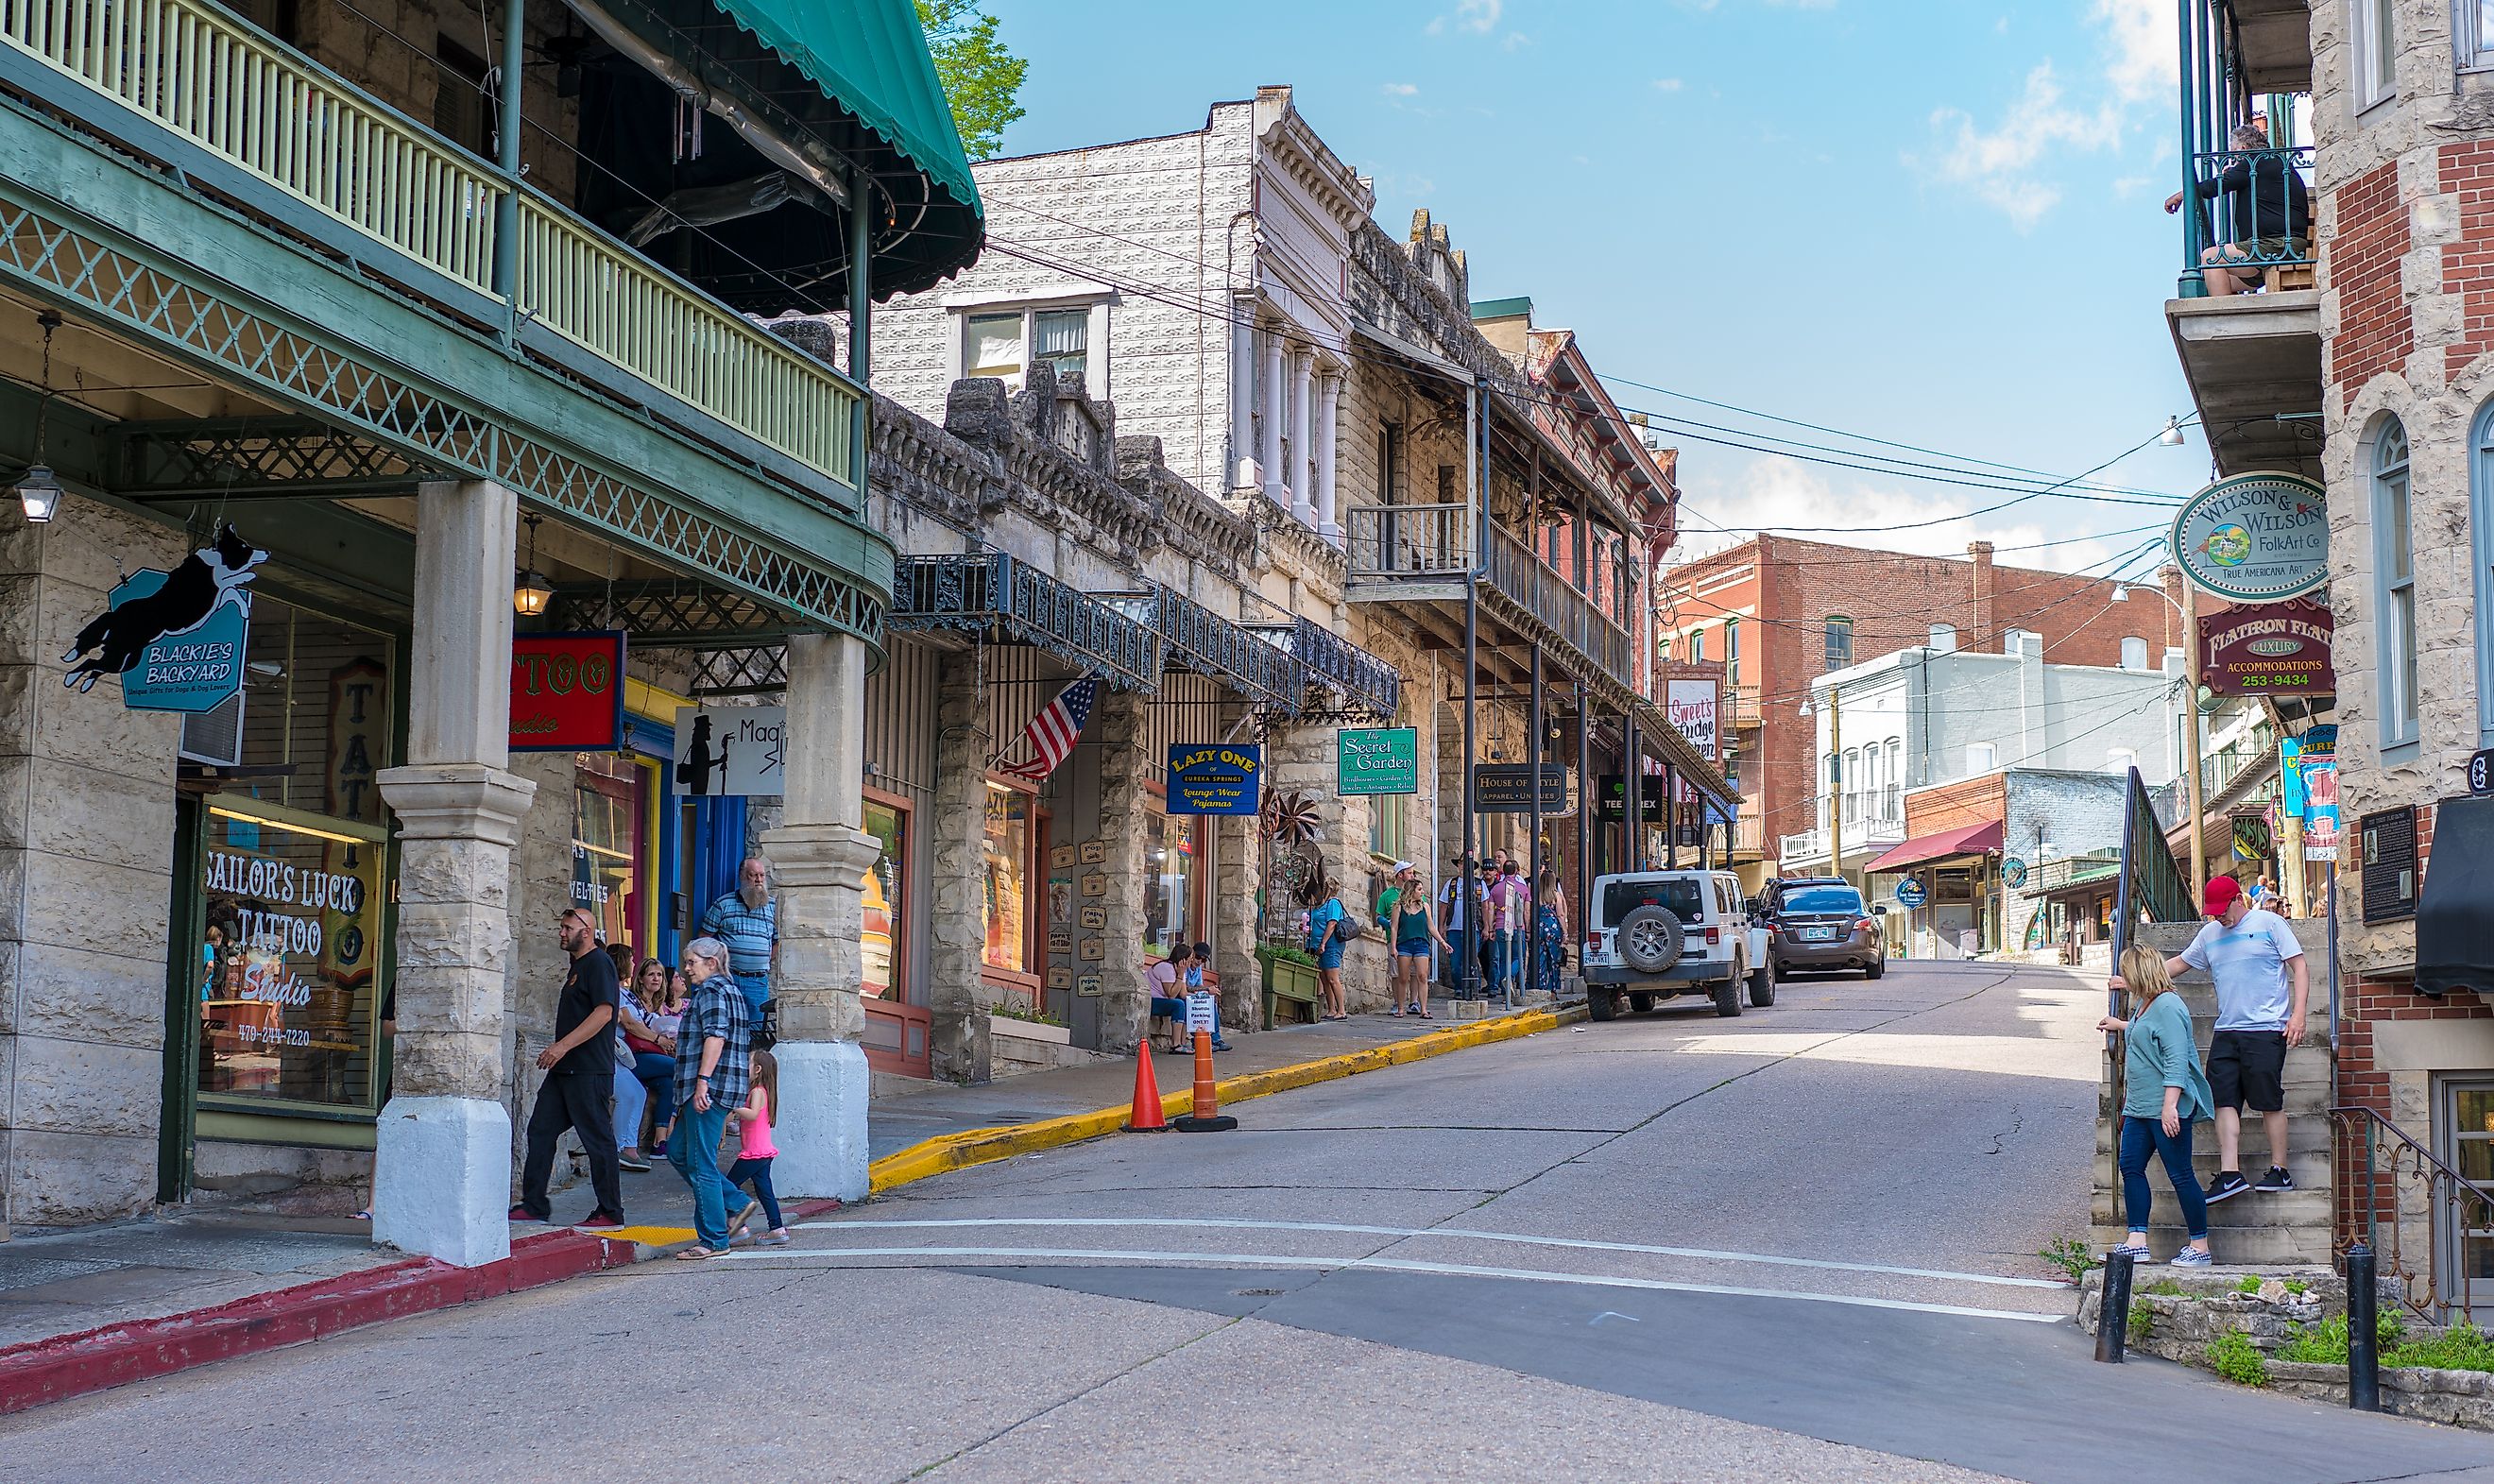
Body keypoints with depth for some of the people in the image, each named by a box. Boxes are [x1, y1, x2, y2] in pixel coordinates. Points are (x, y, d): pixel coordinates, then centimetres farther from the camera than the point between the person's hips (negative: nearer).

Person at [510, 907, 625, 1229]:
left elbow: (604, 1012, -22)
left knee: (597, 1139, -4)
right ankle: (534, 1205, 11)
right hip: (564, 1070, 10)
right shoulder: (578, 966, 20)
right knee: (540, 1130, 7)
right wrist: (556, 1052, 21)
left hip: (588, 1070, -10)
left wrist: (563, 1045, -25)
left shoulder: (599, 964, -11)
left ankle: (610, 1212, 2)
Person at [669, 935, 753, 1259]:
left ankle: (713, 1240, -5)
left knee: (700, 1164, -7)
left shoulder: (712, 990, -8)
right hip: (729, 1087, 11)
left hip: (710, 1087, -11)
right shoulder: (733, 990, 23)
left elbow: (715, 1037, -20)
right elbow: (748, 1044, 26)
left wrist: (702, 1082, -25)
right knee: (678, 1151, 16)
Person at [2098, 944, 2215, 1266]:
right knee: (2131, 1166, 6)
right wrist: (2121, 1025, 49)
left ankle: (2200, 1247, 5)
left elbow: (2176, 1060, -23)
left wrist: (2170, 1105, -27)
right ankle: (2137, 1242, 8)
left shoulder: (2167, 1006, -17)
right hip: (2139, 1106, 10)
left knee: (2180, 1174, -3)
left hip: (2166, 1108, -10)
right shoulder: (2143, 1004, 13)